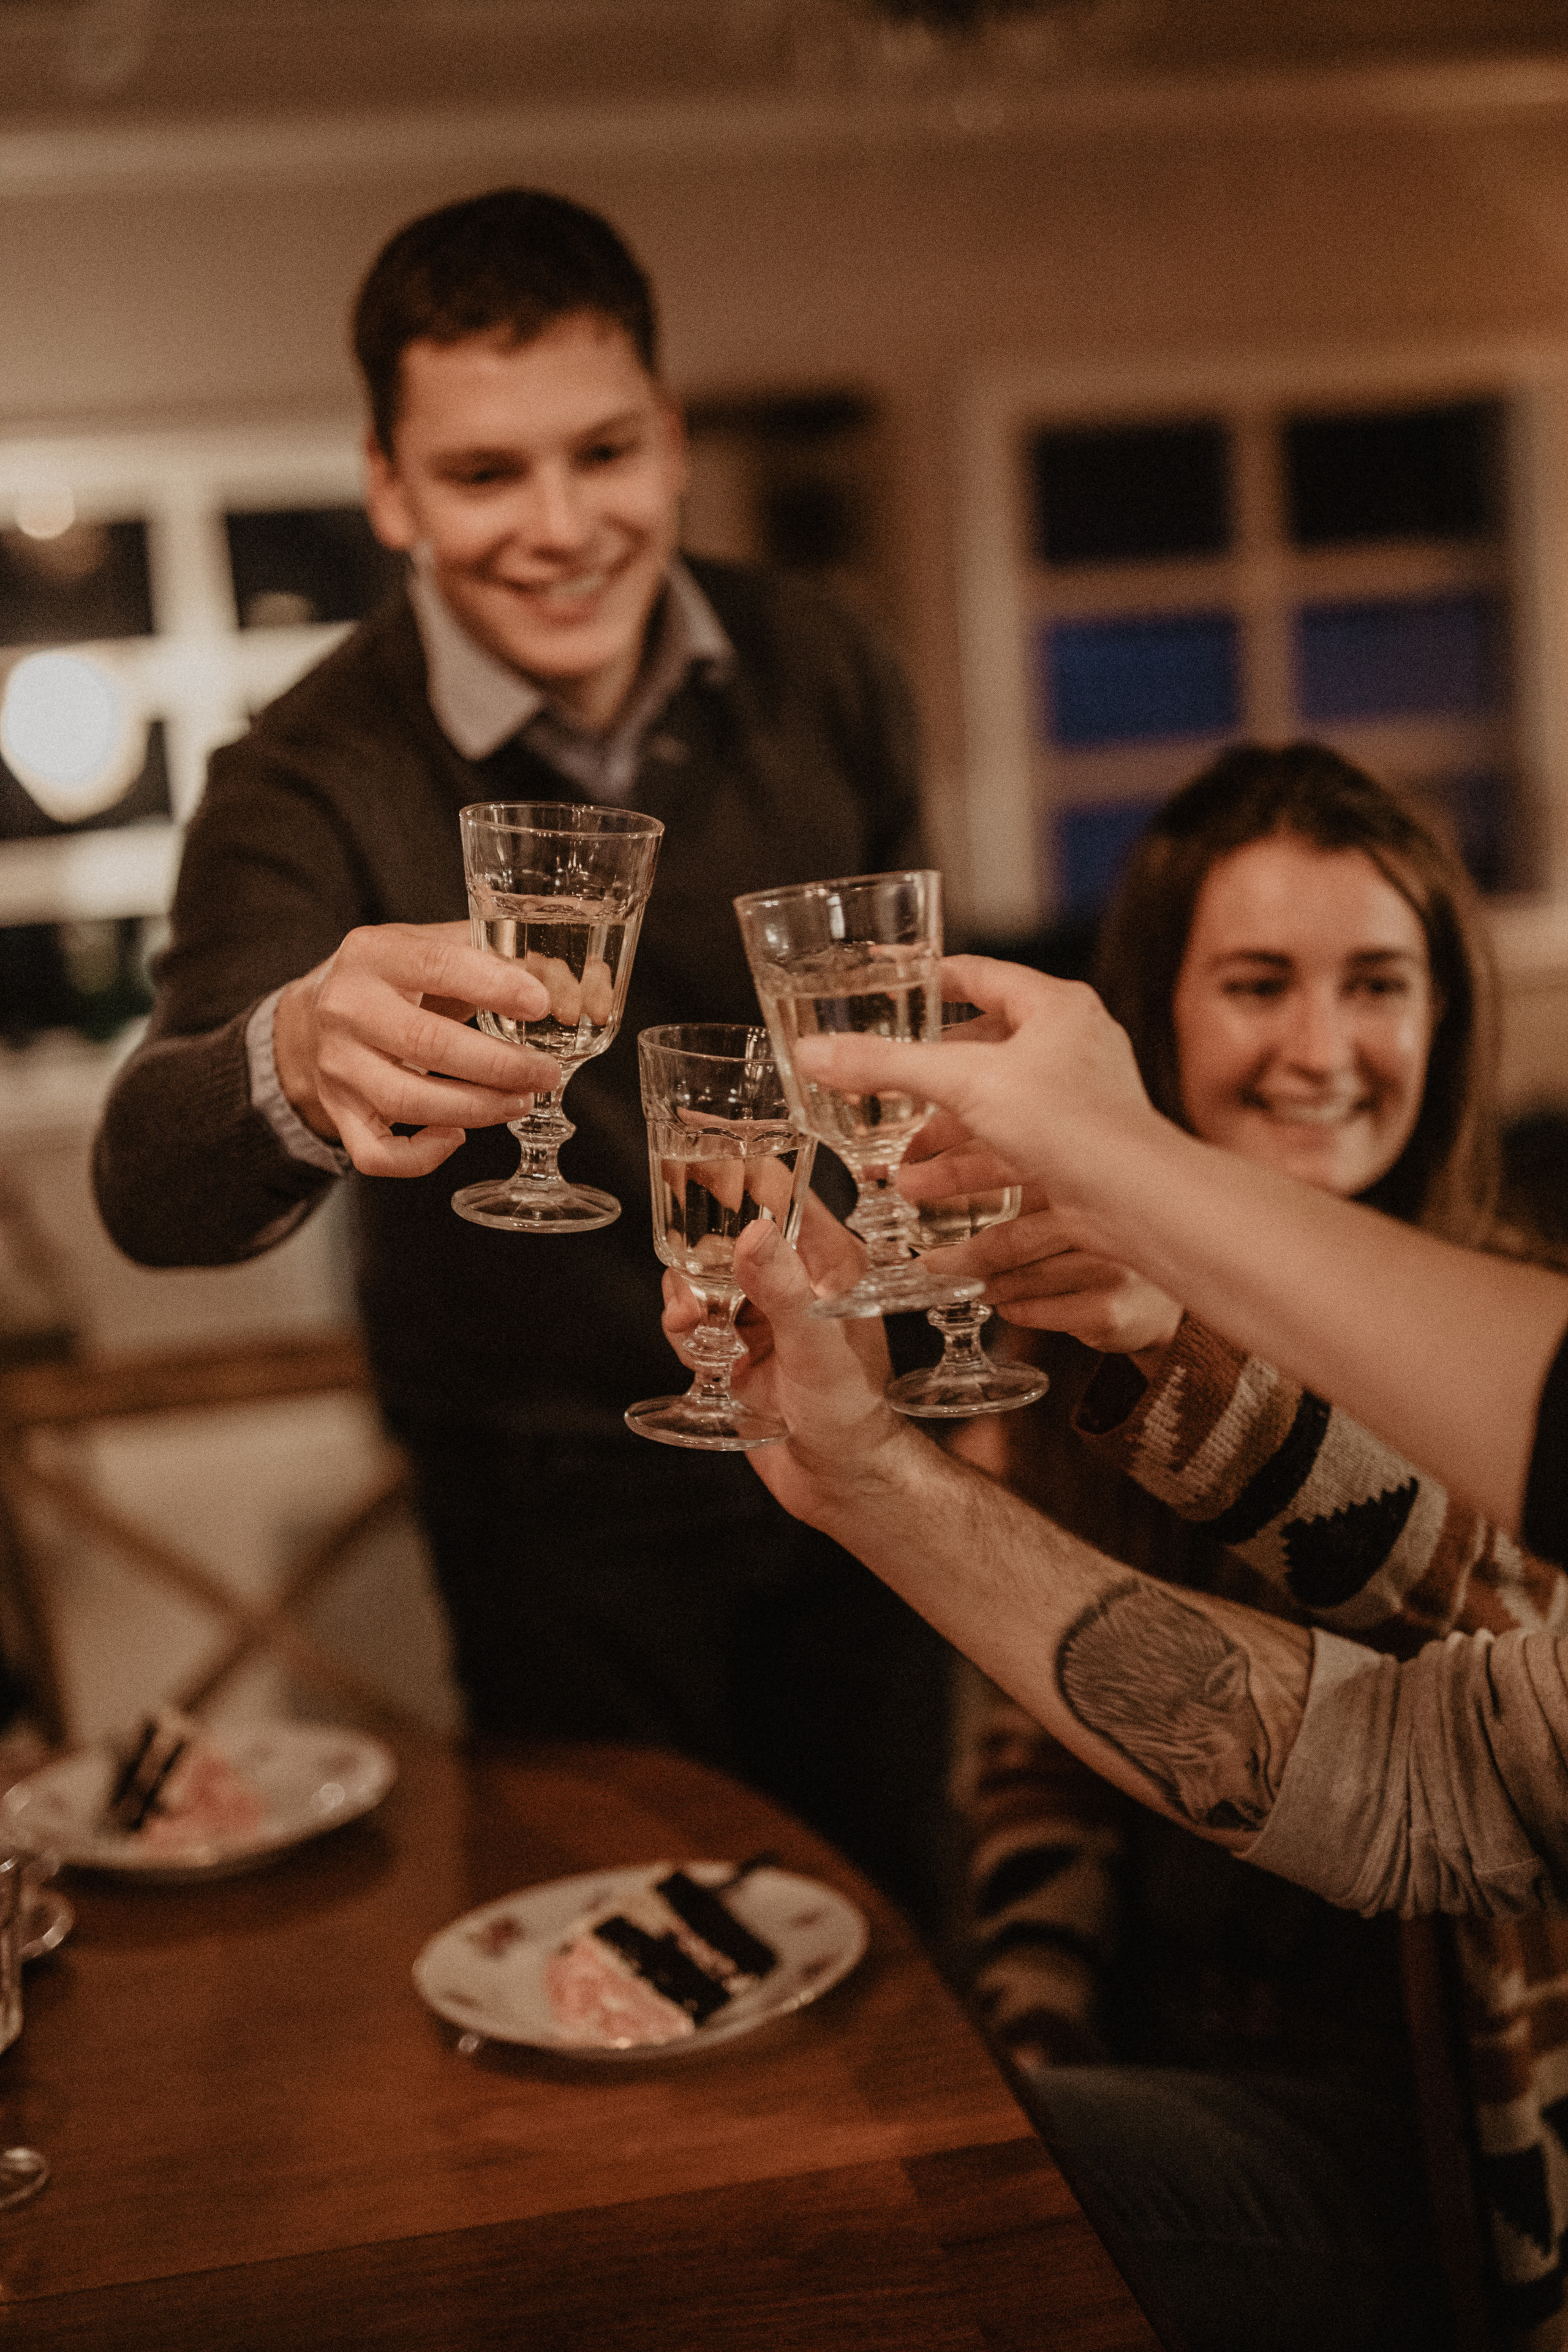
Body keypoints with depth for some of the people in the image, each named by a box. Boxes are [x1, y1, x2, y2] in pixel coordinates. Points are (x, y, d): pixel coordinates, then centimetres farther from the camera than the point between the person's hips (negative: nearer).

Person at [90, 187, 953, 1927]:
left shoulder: (819, 676, -8)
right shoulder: (313, 784, -20)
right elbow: (151, 1194, -35)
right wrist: (296, 1065, -58)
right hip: (558, 1502, -3)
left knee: (887, 1923, 19)